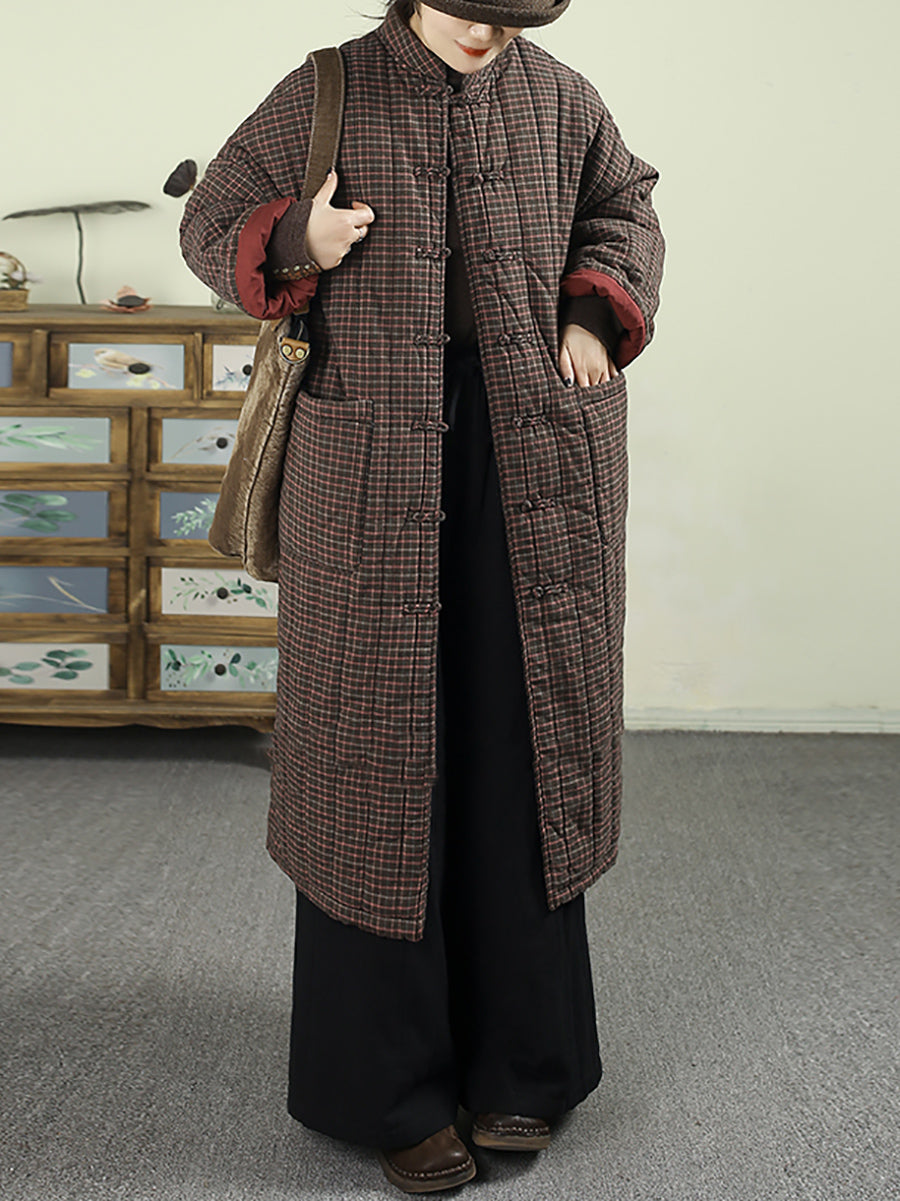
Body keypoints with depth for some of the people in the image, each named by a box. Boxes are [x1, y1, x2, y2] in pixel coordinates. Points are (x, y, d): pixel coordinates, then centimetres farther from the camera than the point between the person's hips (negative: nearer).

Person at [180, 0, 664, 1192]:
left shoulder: (557, 96, 8)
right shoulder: (323, 96, 3)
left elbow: (621, 209, 22)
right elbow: (213, 228, 8)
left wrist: (593, 316, 3)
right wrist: (298, 243, -14)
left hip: (535, 466, 2)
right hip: (379, 467, -2)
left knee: (521, 745, 4)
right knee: (384, 750, -2)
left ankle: (518, 1060, 19)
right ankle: (388, 1083, 10)